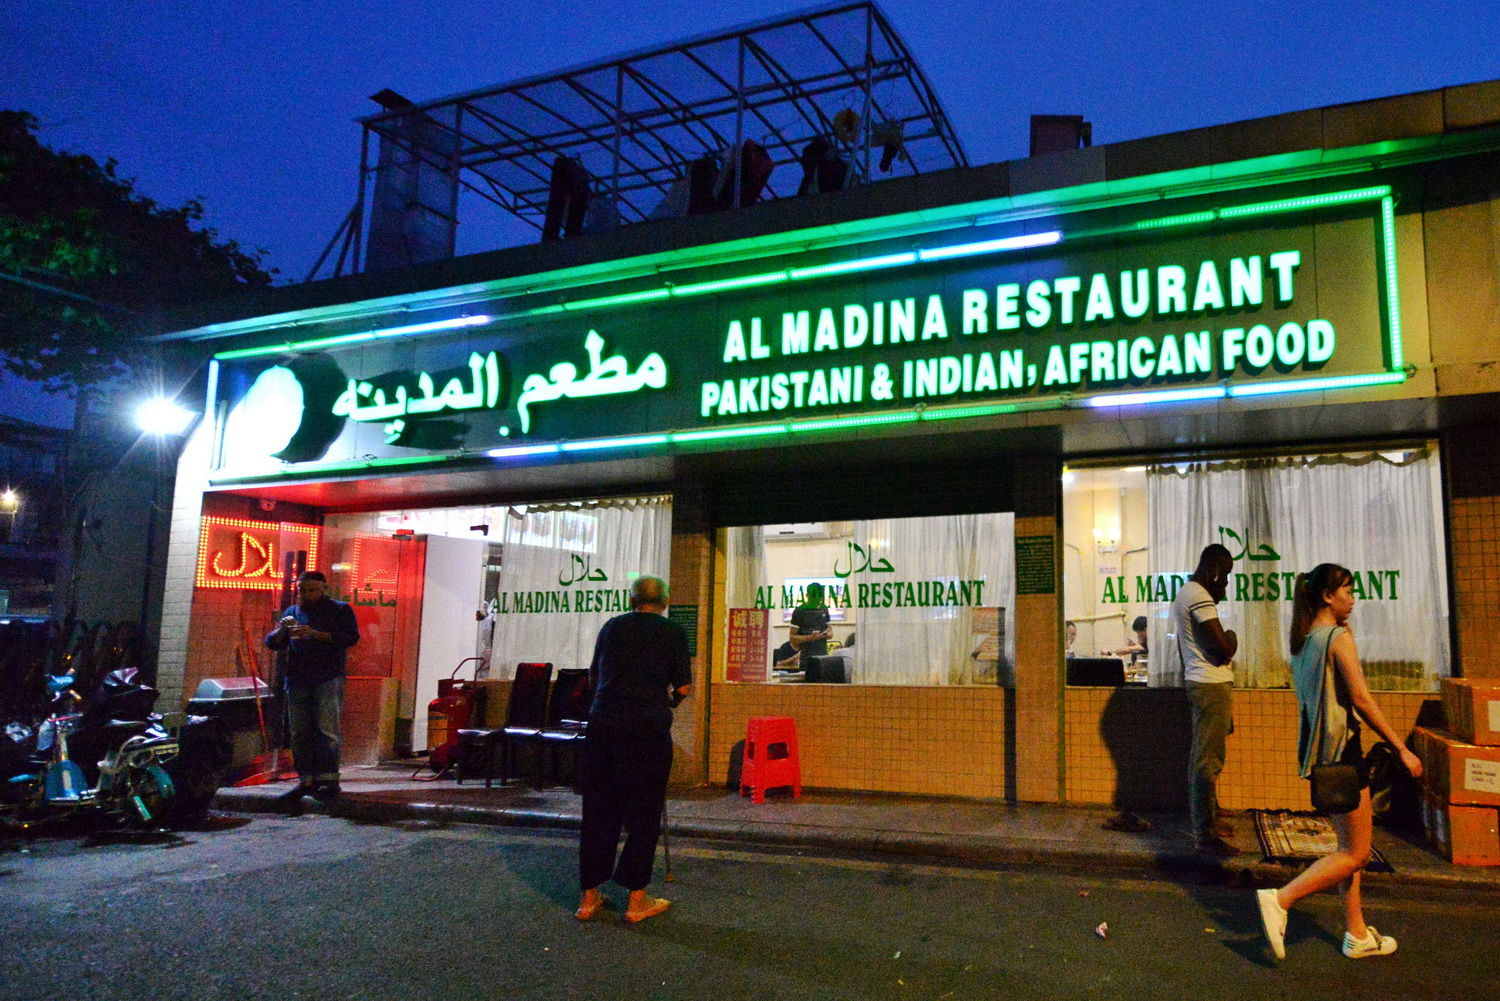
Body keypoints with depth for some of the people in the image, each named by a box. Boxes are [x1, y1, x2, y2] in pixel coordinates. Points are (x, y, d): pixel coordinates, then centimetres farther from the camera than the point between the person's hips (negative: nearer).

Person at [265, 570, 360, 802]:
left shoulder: (340, 610, 6)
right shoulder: (292, 612, 18)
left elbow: (352, 637, -9)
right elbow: (272, 643, 15)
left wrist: (316, 634, -18)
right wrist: (282, 630, -8)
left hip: (328, 680, -5)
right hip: (296, 680, 5)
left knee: (327, 729, -9)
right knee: (299, 733, 4)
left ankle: (329, 780, -7)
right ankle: (307, 780, 10)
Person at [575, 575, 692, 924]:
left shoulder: (612, 626, 13)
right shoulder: (672, 631, 3)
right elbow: (683, 688, 1)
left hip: (603, 723, 4)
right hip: (648, 728, -4)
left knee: (599, 809, 11)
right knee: (643, 812, 6)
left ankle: (589, 897, 17)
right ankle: (637, 900, 11)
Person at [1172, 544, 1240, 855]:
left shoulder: (1185, 593, 16)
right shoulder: (1200, 597, -17)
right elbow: (1223, 650, -21)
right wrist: (1232, 638, 0)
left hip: (1197, 682, 11)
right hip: (1213, 686, -11)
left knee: (1201, 756, 18)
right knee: (1208, 761, -7)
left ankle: (1207, 819, 30)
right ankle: (1205, 835, -3)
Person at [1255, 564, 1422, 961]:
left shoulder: (1304, 640, 10)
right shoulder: (1339, 637, -14)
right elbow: (1361, 699, -18)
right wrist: (1402, 749, -14)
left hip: (1319, 748, 9)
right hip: (1341, 749, -9)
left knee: (1349, 847, 17)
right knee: (1355, 853, -1)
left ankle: (1357, 934, 24)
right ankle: (1280, 899, -9)